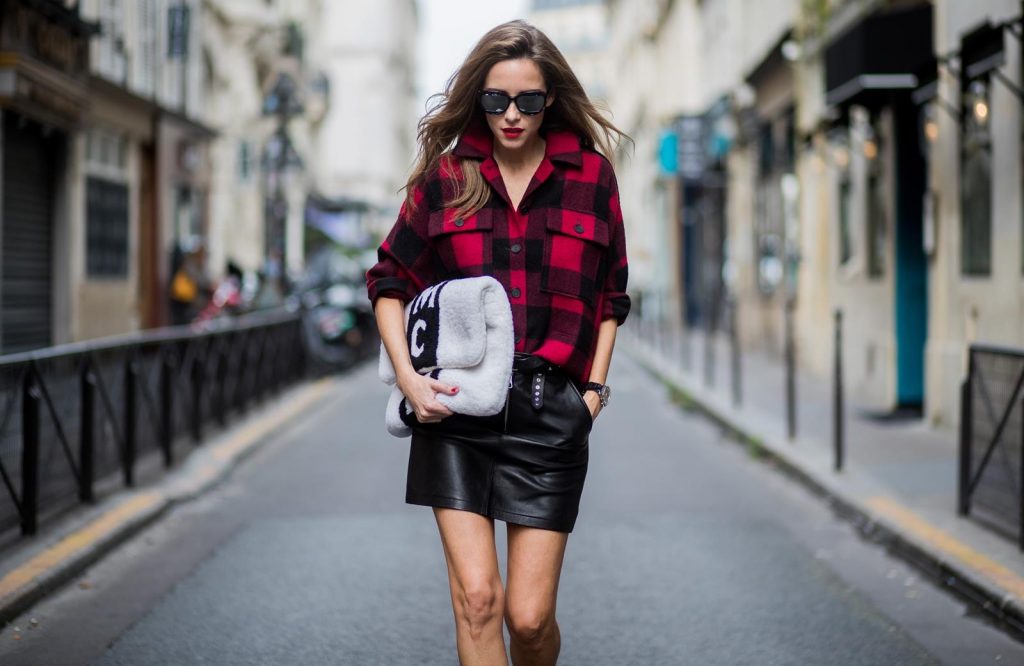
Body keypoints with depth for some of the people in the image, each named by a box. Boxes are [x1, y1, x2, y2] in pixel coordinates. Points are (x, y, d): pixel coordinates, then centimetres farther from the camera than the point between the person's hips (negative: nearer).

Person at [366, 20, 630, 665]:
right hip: (455, 403, 0)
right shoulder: (446, 175, 6)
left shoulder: (591, 175, 6)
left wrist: (595, 387, 4)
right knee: (477, 597, -8)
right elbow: (390, 280, 12)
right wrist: (407, 376, -1)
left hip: (551, 411, 0)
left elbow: (611, 297, 14)